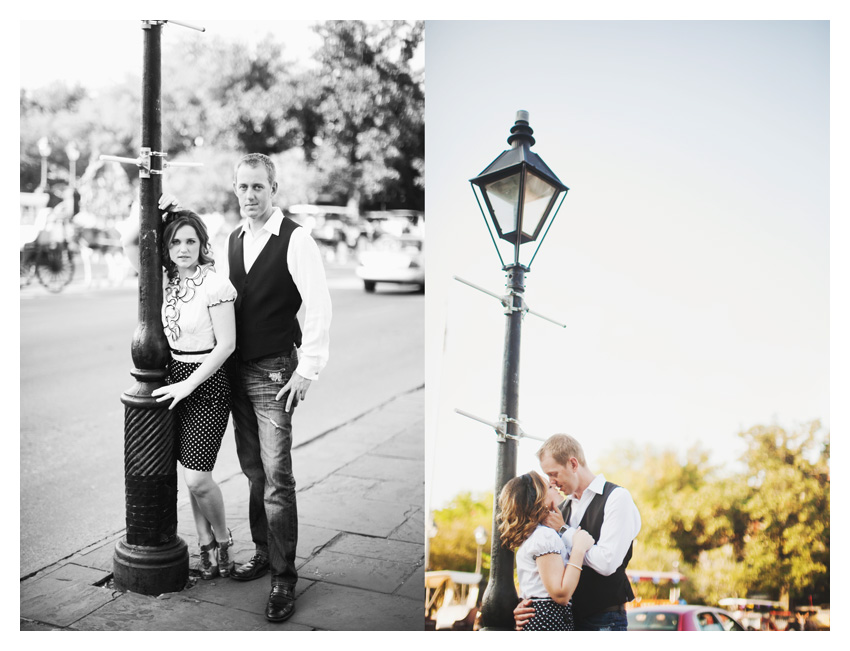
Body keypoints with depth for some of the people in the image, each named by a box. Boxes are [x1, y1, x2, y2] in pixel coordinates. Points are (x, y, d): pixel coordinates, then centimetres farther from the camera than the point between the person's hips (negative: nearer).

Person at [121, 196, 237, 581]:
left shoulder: (215, 284, -14)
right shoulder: (166, 280, 5)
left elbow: (226, 344, -14)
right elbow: (127, 240, 4)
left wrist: (188, 384, -15)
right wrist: (158, 208, -7)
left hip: (207, 382, -6)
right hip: (175, 379, 6)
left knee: (197, 478, -7)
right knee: (192, 474, 11)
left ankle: (222, 540, 18)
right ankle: (206, 544, 25)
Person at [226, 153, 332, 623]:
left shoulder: (295, 240, -10)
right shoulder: (232, 240, 11)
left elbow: (319, 307, -14)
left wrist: (307, 370, -16)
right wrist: (226, 362, 12)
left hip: (275, 372, -6)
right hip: (237, 369, 7)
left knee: (277, 476, -7)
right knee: (252, 469, 14)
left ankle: (283, 578, 2)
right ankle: (263, 552, 29)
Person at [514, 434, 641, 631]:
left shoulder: (616, 498, -9)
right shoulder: (562, 509, 13)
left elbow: (607, 563, -19)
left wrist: (563, 530, -10)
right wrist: (526, 602, -3)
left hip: (605, 622, -7)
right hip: (568, 619, 7)